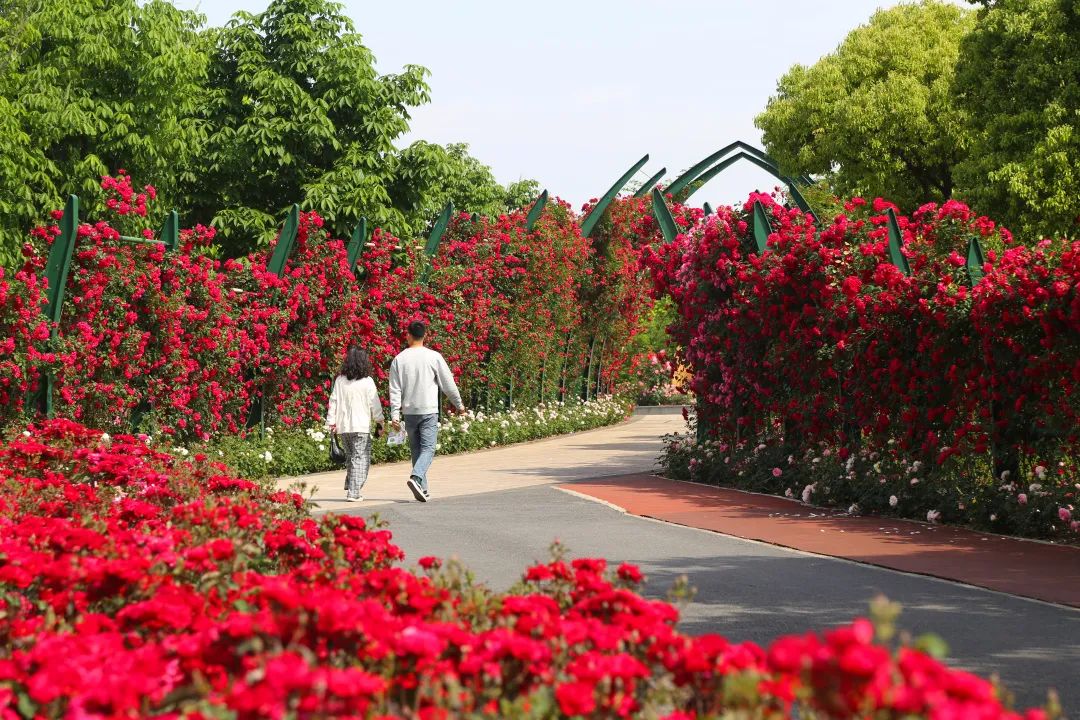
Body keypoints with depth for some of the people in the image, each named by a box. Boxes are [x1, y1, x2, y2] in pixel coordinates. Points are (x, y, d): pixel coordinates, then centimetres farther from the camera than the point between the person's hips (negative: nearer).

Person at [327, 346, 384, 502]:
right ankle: (353, 493, -8)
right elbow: (374, 404, -3)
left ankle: (350, 487, 21)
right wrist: (379, 422, 8)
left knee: (350, 457, 21)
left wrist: (331, 422, 12)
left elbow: (333, 402, 5)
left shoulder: (339, 381, 3)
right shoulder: (367, 382, -7)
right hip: (361, 426, -4)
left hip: (343, 426, 4)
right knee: (360, 459, -1)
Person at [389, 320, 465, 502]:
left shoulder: (399, 359, 2)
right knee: (428, 449, -5)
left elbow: (395, 390, 0)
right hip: (429, 411, -3)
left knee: (416, 450, 12)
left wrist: (395, 415, 2)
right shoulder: (433, 357, -4)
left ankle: (422, 488, 11)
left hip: (409, 412, 3)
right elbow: (448, 384, 2)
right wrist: (459, 405, 15)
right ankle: (415, 478, -28)